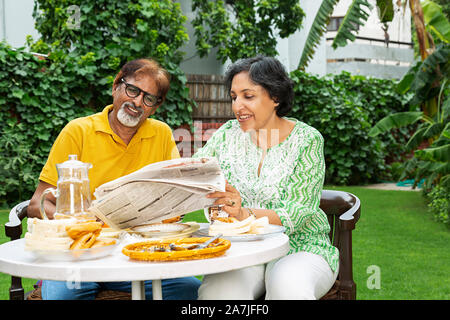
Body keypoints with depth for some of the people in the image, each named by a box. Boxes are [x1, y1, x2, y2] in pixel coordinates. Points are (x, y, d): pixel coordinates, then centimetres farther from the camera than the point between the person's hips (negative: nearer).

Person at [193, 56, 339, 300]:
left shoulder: (307, 140, -4)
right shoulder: (228, 134, 8)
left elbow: (296, 215, -12)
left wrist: (245, 214, -30)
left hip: (299, 247, -2)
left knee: (288, 287, -35)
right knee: (215, 291, -30)